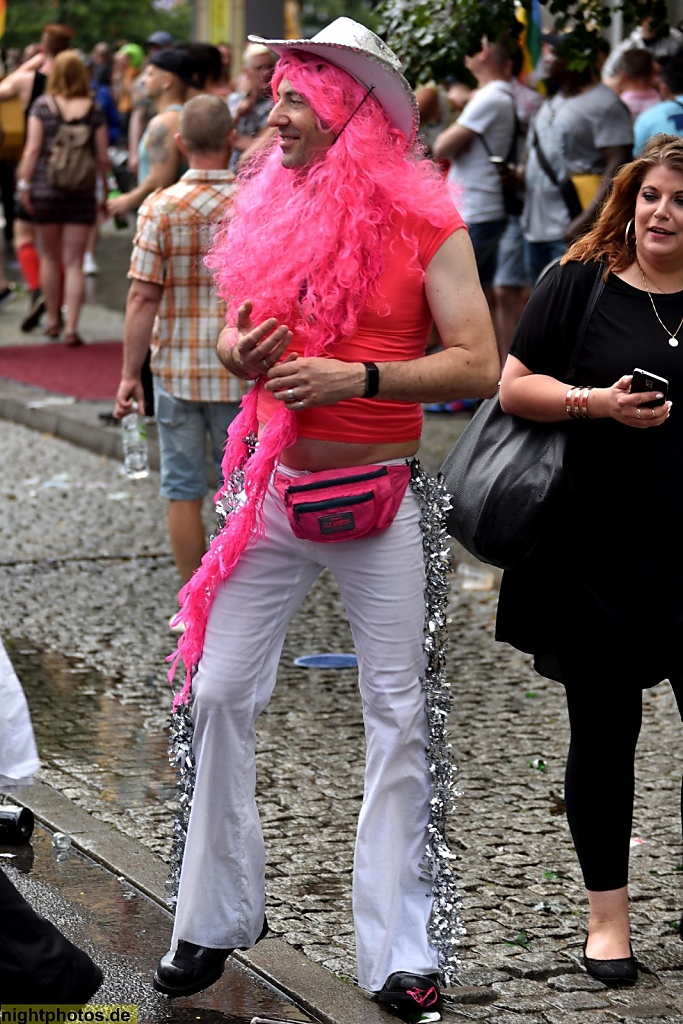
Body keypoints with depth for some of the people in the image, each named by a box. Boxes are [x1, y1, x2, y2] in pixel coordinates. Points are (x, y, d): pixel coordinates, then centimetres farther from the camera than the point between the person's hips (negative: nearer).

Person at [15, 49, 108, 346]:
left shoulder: (42, 105, -4)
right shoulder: (93, 110, -3)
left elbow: (33, 149, -7)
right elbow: (102, 156, -1)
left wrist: (24, 183, -1)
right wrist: (105, 188, 10)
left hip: (46, 189, 0)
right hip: (82, 193, 0)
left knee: (50, 257, 16)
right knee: (74, 262, 1)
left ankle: (53, 321, 24)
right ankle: (71, 327, -7)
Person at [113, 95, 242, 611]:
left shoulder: (161, 207, -9)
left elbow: (143, 297, -11)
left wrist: (130, 373, -4)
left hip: (177, 369, -1)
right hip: (242, 372, 1)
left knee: (184, 490, 10)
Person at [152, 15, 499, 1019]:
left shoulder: (425, 223, -7)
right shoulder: (268, 207, 7)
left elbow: (478, 366, -11)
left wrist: (357, 376, -22)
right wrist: (239, 350, -5)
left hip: (377, 499, -4)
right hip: (271, 488, 4)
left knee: (397, 715, 1)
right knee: (219, 694, 3)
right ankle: (217, 918, 18)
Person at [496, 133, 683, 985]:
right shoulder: (580, 284, -1)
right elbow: (513, 387, -3)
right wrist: (596, 402, -17)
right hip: (597, 557, -1)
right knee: (604, 732, 9)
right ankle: (607, 916, 22)